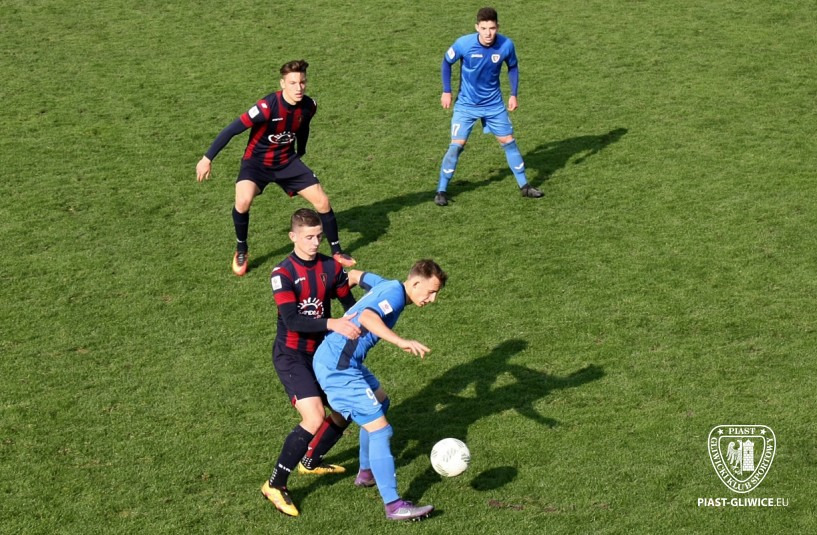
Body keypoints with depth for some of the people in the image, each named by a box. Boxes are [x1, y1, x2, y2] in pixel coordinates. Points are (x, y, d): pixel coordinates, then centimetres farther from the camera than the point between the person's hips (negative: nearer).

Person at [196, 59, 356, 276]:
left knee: (322, 201, -2)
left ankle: (337, 251, 20)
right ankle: (241, 251, -4)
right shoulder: (267, 106, -29)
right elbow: (232, 129, -24)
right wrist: (207, 158, -21)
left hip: (287, 161, 5)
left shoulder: (308, 106, -11)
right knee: (243, 201, -31)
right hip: (257, 161, -5)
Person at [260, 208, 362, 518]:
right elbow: (292, 320, -29)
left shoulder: (331, 267, -1)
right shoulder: (283, 274, -18)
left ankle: (310, 461, 38)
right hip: (291, 355, -7)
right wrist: (332, 324, -41)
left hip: (321, 352, 7)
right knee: (314, 418, -22)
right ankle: (275, 485, -9)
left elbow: (350, 304, 6)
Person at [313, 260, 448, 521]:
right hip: (337, 368, -11)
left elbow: (355, 275, 28)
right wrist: (402, 342, -45)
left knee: (381, 402, 30)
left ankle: (366, 472, 40)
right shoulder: (395, 294, -17)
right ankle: (394, 505, -10)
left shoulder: (387, 286, 11)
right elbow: (367, 317, -37)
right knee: (379, 429, -12)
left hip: (335, 359, 11)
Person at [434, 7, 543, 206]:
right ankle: (441, 190, 5)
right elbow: (446, 62, -3)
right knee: (457, 145, -8)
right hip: (466, 104, -2)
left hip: (494, 103, 2)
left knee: (508, 141, 7)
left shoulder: (506, 45, -17)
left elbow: (513, 67, 4)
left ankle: (524, 186, 21)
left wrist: (514, 94, -1)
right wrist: (446, 91, -4)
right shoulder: (464, 44, -23)